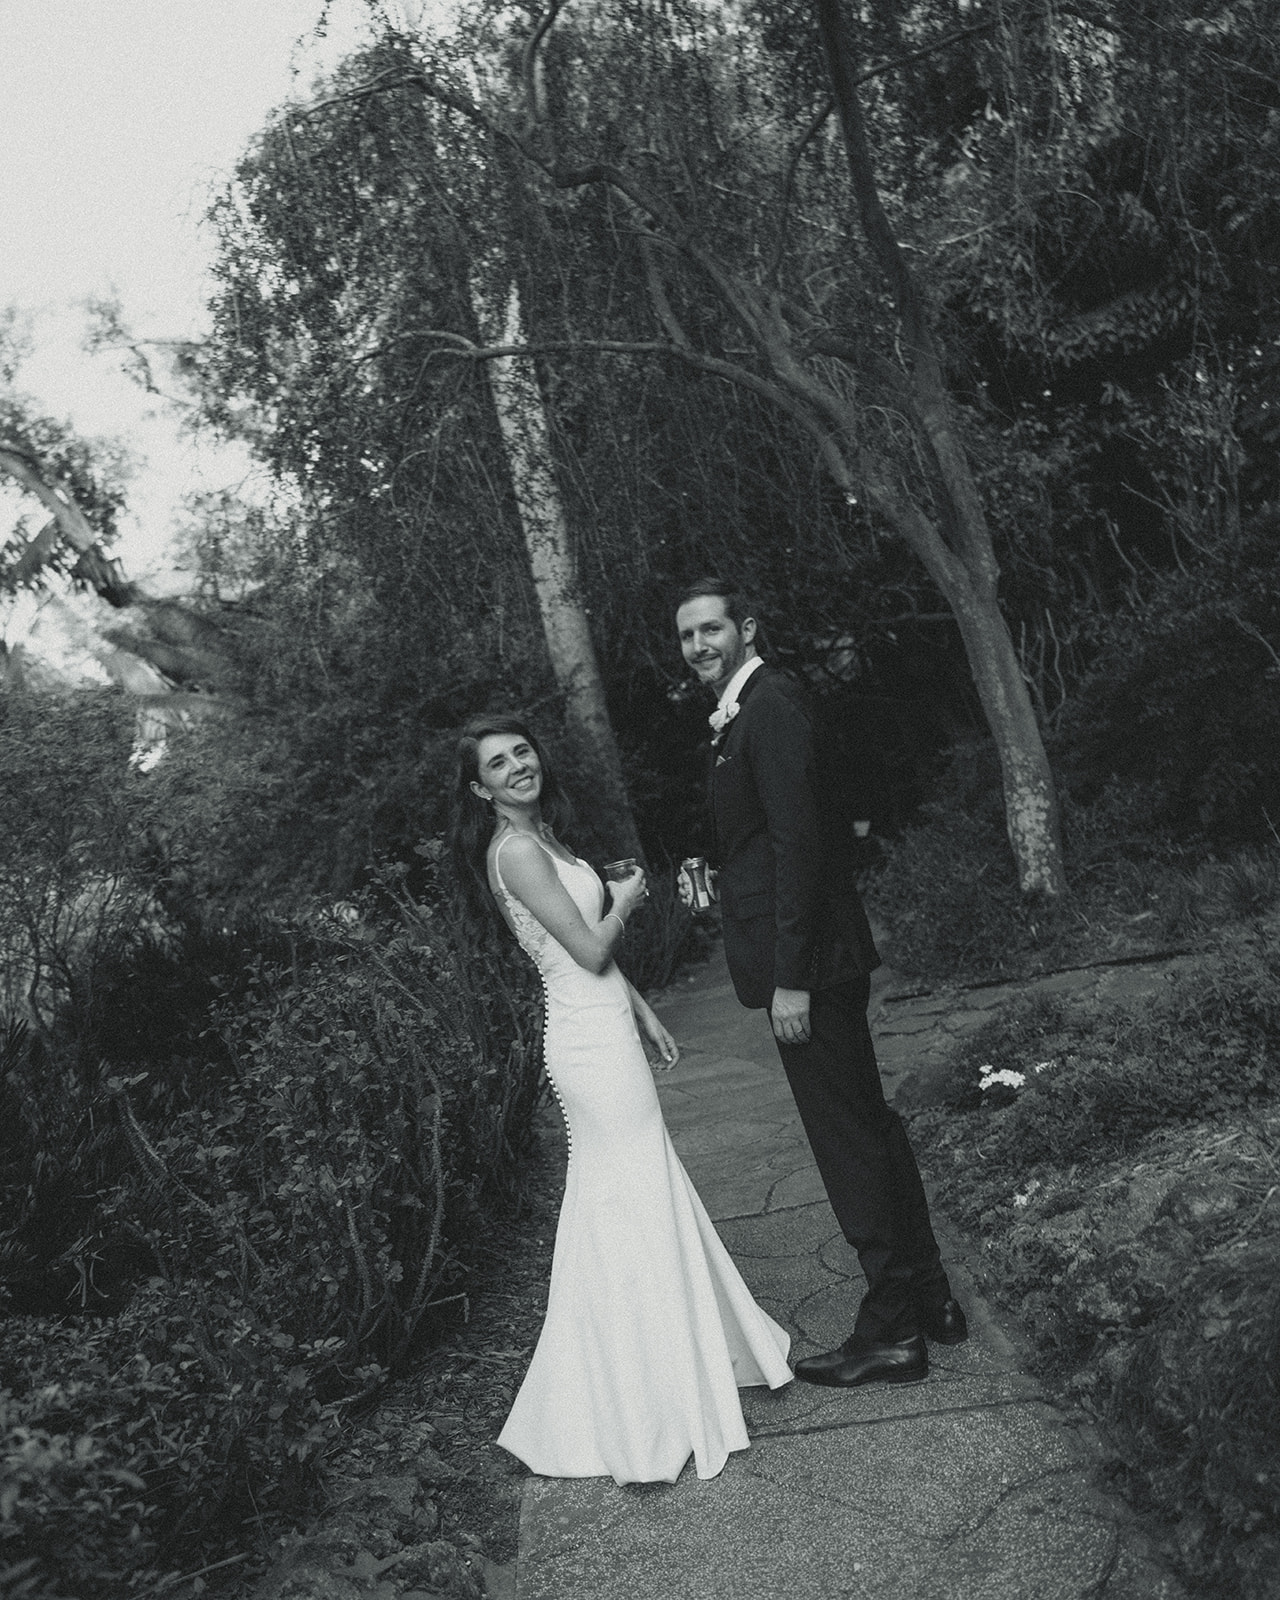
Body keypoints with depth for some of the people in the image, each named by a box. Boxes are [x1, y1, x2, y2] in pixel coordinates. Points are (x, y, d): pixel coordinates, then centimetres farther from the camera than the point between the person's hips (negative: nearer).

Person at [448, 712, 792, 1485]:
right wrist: (628, 898, -2)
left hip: (601, 1035, 9)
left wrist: (646, 1014, 17)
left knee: (614, 1204, 19)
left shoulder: (541, 838, 12)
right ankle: (652, 1417, 14)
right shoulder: (516, 850, -17)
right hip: (594, 1043, -9)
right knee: (637, 1205, 0)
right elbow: (591, 950, -19)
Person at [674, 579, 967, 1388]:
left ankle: (892, 1332, 14)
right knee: (869, 1124, 18)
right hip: (819, 957, 11)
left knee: (850, 1139, 0)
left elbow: (798, 841, -21)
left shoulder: (770, 705, -15)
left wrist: (791, 978, -22)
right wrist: (714, 876, 8)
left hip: (810, 959, -11)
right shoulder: (747, 708, 16)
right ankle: (930, 1297, 32)